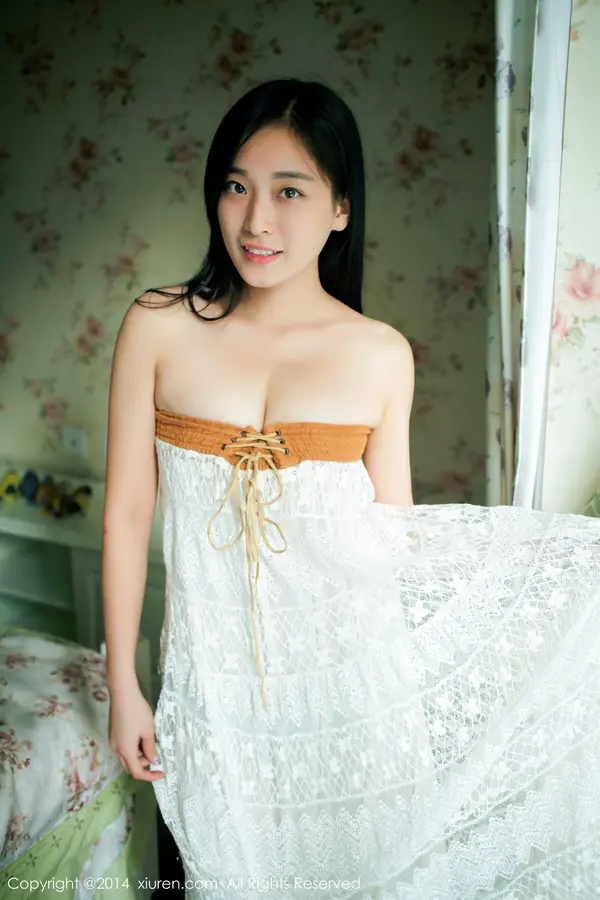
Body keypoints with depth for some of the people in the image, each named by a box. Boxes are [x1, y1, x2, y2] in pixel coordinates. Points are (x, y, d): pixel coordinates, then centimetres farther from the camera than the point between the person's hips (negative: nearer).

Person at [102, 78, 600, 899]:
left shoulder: (382, 355, -5)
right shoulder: (159, 328, -7)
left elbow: (395, 535, 1)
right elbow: (126, 516, -3)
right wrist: (123, 687, 0)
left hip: (349, 669, 0)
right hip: (216, 672, 1)